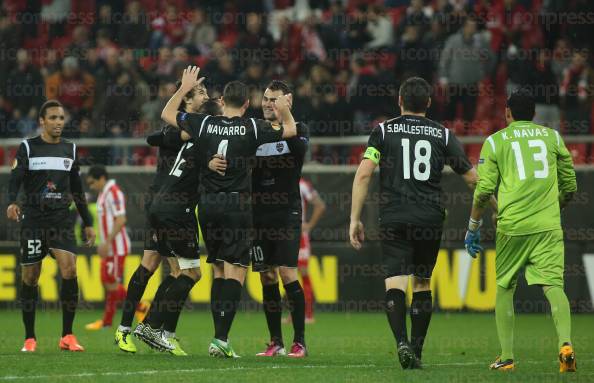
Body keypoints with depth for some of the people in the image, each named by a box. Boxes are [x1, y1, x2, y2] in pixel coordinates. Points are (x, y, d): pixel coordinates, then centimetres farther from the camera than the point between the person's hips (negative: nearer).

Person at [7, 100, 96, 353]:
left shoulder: (70, 149, 13)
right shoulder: (28, 147, 2)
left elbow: (77, 189, 20)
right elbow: (15, 179, -10)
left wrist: (88, 223, 19)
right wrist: (12, 203, -30)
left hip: (61, 218, 2)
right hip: (33, 219, -2)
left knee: (69, 268, -16)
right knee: (30, 278, 0)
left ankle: (67, 336, -10)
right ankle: (30, 338, 12)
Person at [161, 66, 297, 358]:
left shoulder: (203, 124, 0)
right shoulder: (252, 128, -5)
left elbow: (167, 114, 16)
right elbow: (290, 130, 9)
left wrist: (184, 88, 25)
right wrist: (284, 111, 21)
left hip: (208, 204, 4)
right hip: (237, 205, -4)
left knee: (219, 271, 14)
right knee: (235, 273, -4)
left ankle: (218, 337, 11)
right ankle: (221, 339, -15)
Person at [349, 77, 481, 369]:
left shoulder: (384, 131, 4)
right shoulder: (442, 134, 7)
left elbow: (364, 174, -6)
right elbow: (472, 178, 9)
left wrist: (355, 219, -2)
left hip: (393, 218, -2)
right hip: (430, 219, 2)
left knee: (395, 282, -5)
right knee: (422, 283, 15)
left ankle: (402, 342, -27)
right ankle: (416, 351, 13)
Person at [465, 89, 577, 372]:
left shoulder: (495, 141, 7)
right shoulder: (552, 137, 13)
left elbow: (483, 190, 0)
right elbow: (570, 187, 16)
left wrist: (473, 227, 11)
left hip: (512, 226, -1)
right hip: (549, 226, 1)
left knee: (504, 288, 14)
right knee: (553, 285, -7)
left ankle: (506, 357, 11)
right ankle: (565, 343, -31)